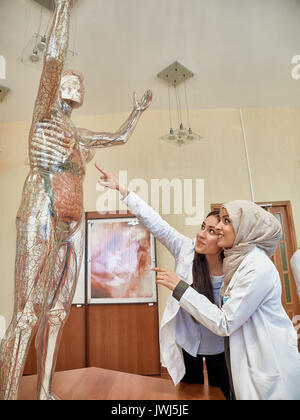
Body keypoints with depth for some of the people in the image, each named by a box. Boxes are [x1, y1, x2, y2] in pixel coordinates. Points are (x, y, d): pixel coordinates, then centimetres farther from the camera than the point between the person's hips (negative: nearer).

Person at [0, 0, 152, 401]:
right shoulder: (46, 114, 8)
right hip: (42, 216, -7)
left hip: (72, 223, 7)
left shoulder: (78, 135, 26)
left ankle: (45, 393, 16)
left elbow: (120, 136, 37)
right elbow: (54, 56, -4)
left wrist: (138, 110, 44)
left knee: (57, 311, 6)